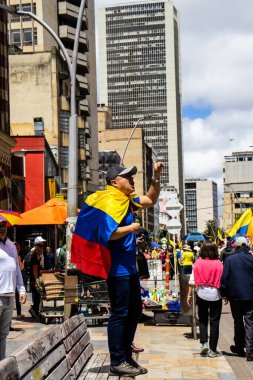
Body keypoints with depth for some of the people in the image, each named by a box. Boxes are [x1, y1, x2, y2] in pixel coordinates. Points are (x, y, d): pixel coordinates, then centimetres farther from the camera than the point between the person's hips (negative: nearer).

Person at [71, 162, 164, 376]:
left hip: (129, 267, 10)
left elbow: (151, 200, 22)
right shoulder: (110, 202, -17)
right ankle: (117, 362, 4)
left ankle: (126, 356, 25)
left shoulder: (127, 200, 13)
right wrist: (131, 228, -14)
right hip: (118, 268, -10)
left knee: (135, 311, 15)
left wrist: (156, 177, 10)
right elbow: (109, 233, -28)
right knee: (119, 314, -4)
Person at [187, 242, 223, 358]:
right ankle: (212, 350, 9)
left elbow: (192, 281, -3)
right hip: (215, 295, -1)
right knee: (214, 322, 6)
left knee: (202, 320, 18)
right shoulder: (219, 264, -6)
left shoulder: (198, 263, -2)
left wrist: (189, 295, 6)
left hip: (201, 294, 1)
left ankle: (204, 343, 4)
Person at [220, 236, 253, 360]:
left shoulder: (230, 259, -6)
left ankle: (239, 348, 23)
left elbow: (224, 278, -5)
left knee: (238, 322, 14)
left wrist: (224, 294, 4)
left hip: (235, 296, 0)